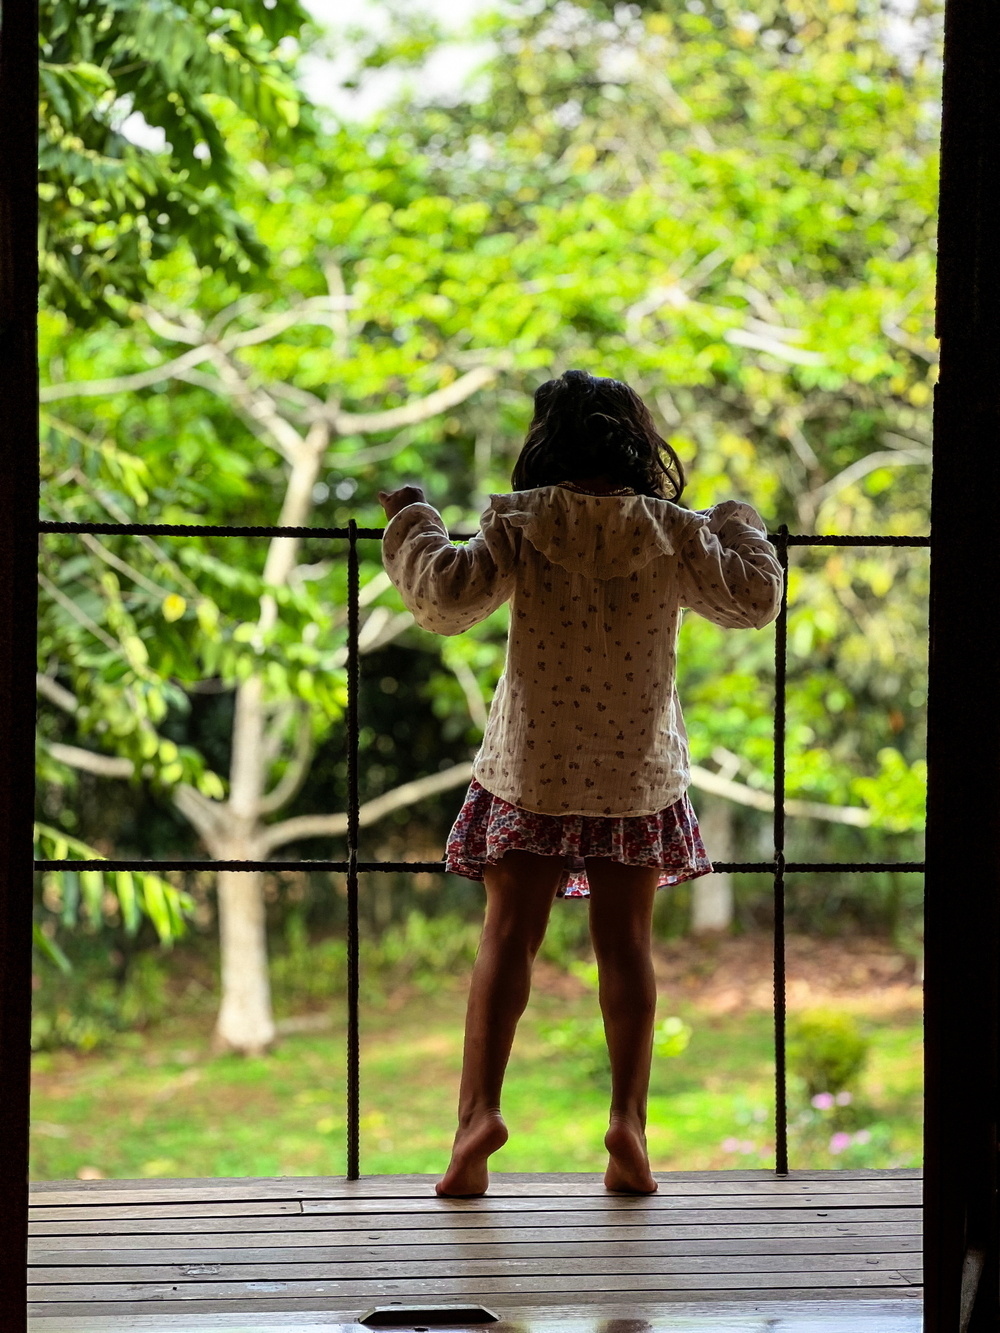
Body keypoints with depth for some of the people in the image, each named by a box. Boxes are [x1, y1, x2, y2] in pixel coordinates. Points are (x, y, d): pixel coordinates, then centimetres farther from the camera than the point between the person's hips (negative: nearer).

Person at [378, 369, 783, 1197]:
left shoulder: (521, 525, -8)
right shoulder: (673, 533, -3)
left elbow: (447, 600, -14)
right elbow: (755, 600, 5)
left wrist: (413, 525, 2)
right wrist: (740, 528, 22)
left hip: (534, 768, -1)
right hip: (638, 769, 1)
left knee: (509, 938, 2)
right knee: (627, 943, 9)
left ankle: (480, 1108, -11)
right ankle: (629, 1121, 5)